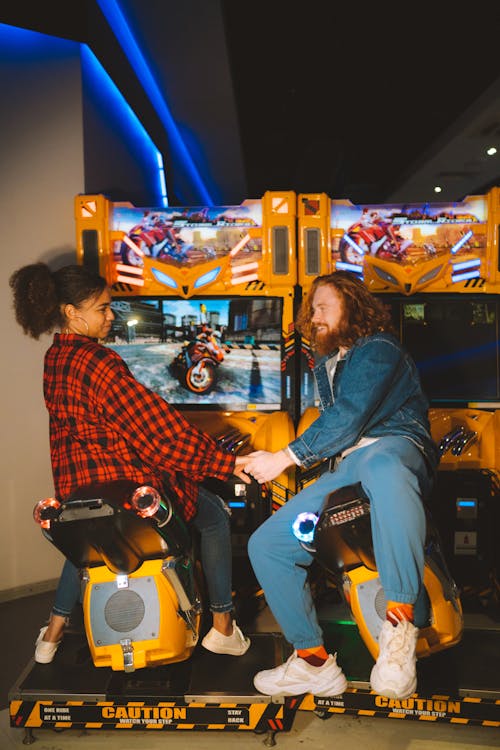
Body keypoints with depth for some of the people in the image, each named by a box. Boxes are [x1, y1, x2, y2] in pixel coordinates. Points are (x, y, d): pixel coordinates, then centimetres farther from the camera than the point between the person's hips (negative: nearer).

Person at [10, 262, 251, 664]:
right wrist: (225, 462, -17)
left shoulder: (54, 359, 6)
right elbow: (156, 425, -23)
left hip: (72, 485, 9)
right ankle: (222, 627, 20)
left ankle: (54, 631, 41)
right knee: (215, 514, 12)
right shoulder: (97, 361, -22)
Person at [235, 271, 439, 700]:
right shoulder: (326, 368, 30)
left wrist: (285, 458, -12)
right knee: (266, 544, -6)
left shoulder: (377, 349, 0)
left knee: (380, 464, -46)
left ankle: (402, 623, -41)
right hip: (343, 472, 8)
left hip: (395, 446, -8)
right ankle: (314, 662, 1)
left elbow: (348, 419, -12)